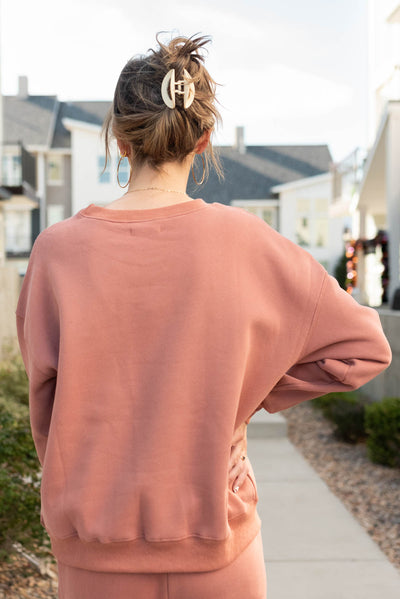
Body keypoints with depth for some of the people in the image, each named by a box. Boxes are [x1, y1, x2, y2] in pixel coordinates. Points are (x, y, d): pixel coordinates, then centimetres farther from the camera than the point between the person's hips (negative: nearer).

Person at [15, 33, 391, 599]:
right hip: (216, 547, 0)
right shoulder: (243, 241, -12)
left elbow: (45, 398, -2)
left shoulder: (59, 249, -11)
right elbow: (362, 346, -5)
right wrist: (250, 395, 2)